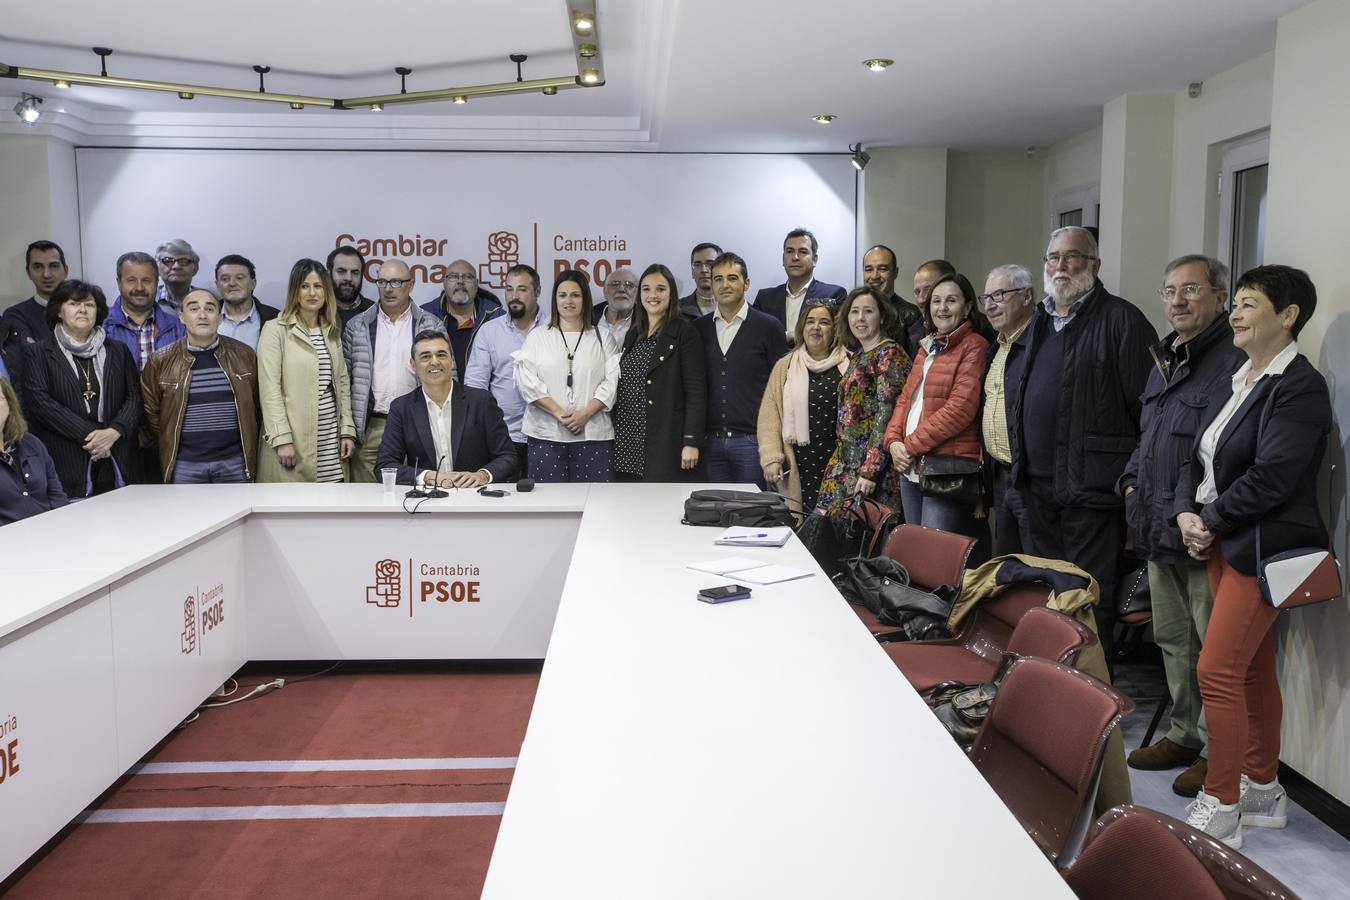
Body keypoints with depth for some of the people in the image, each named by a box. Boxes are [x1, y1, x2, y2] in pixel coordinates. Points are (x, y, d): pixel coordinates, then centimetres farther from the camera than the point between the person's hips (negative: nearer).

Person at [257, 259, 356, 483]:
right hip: (293, 440, -5)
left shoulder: (332, 332, 15)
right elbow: (269, 388, -8)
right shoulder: (276, 330, -2)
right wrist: (282, 439, -15)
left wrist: (347, 431, 6)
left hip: (330, 439, 5)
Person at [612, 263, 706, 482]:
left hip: (665, 443, -5)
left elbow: (696, 390, -9)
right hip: (628, 442, 6)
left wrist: (691, 442, -15)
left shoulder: (684, 332, -4)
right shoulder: (634, 333, 16)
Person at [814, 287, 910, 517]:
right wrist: (838, 461, 16)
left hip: (873, 463, -8)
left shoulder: (889, 354, -9)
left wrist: (870, 470, -21)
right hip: (847, 462, 8)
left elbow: (887, 414, -16)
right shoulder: (857, 355, 17)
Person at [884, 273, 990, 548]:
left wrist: (911, 445, -12)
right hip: (911, 467, 8)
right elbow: (905, 398, 18)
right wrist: (894, 441, 0)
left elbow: (961, 408, -16)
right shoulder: (927, 347, 19)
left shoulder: (974, 347, -7)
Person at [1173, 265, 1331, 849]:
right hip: (1221, 544, 9)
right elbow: (1199, 460, 14)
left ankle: (1220, 810, 0)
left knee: (1217, 671, -10)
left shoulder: (1299, 386, -13)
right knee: (1254, 670, 16)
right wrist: (1187, 512, -3)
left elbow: (1272, 475, -21)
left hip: (1260, 549, -9)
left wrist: (1211, 523, -13)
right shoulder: (1234, 384, 14)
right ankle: (1263, 793, 28)